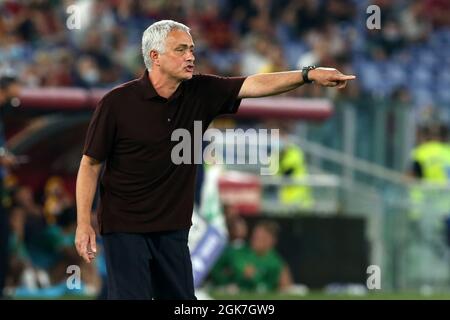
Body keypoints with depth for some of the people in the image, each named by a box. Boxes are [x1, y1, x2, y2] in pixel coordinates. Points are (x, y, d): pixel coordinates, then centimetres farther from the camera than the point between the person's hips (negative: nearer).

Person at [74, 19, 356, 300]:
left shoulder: (201, 93, 1)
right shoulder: (118, 103, -11)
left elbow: (255, 84, -7)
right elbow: (90, 164, -7)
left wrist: (309, 74, -20)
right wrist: (83, 224, -12)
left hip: (173, 229, 5)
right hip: (125, 227, -5)